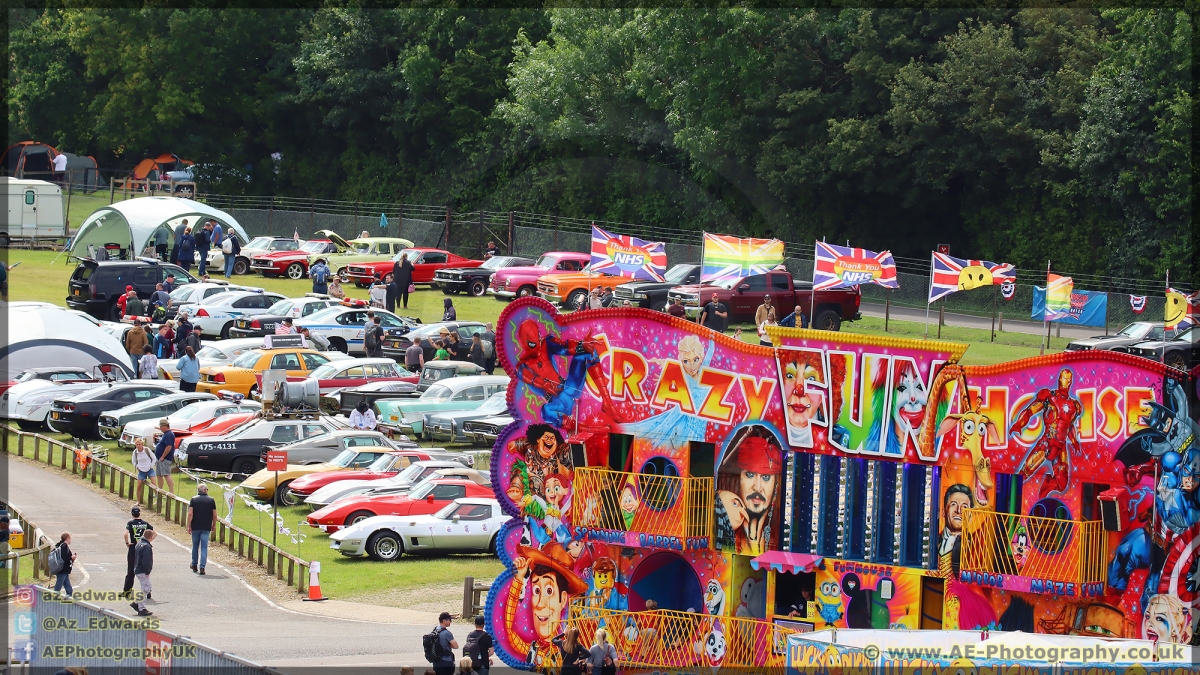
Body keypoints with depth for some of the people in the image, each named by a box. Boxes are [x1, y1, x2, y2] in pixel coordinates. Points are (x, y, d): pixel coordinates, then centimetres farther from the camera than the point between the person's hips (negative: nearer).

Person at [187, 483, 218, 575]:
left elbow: (190, 514, -8)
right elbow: (214, 515, 1)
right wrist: (214, 525, 16)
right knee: (204, 547, 0)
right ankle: (202, 567, -9)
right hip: (206, 528, -1)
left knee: (195, 546, 16)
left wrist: (189, 526, -3)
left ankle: (194, 565, 28)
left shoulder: (193, 500, -2)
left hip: (195, 527, 1)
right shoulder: (211, 500, -2)